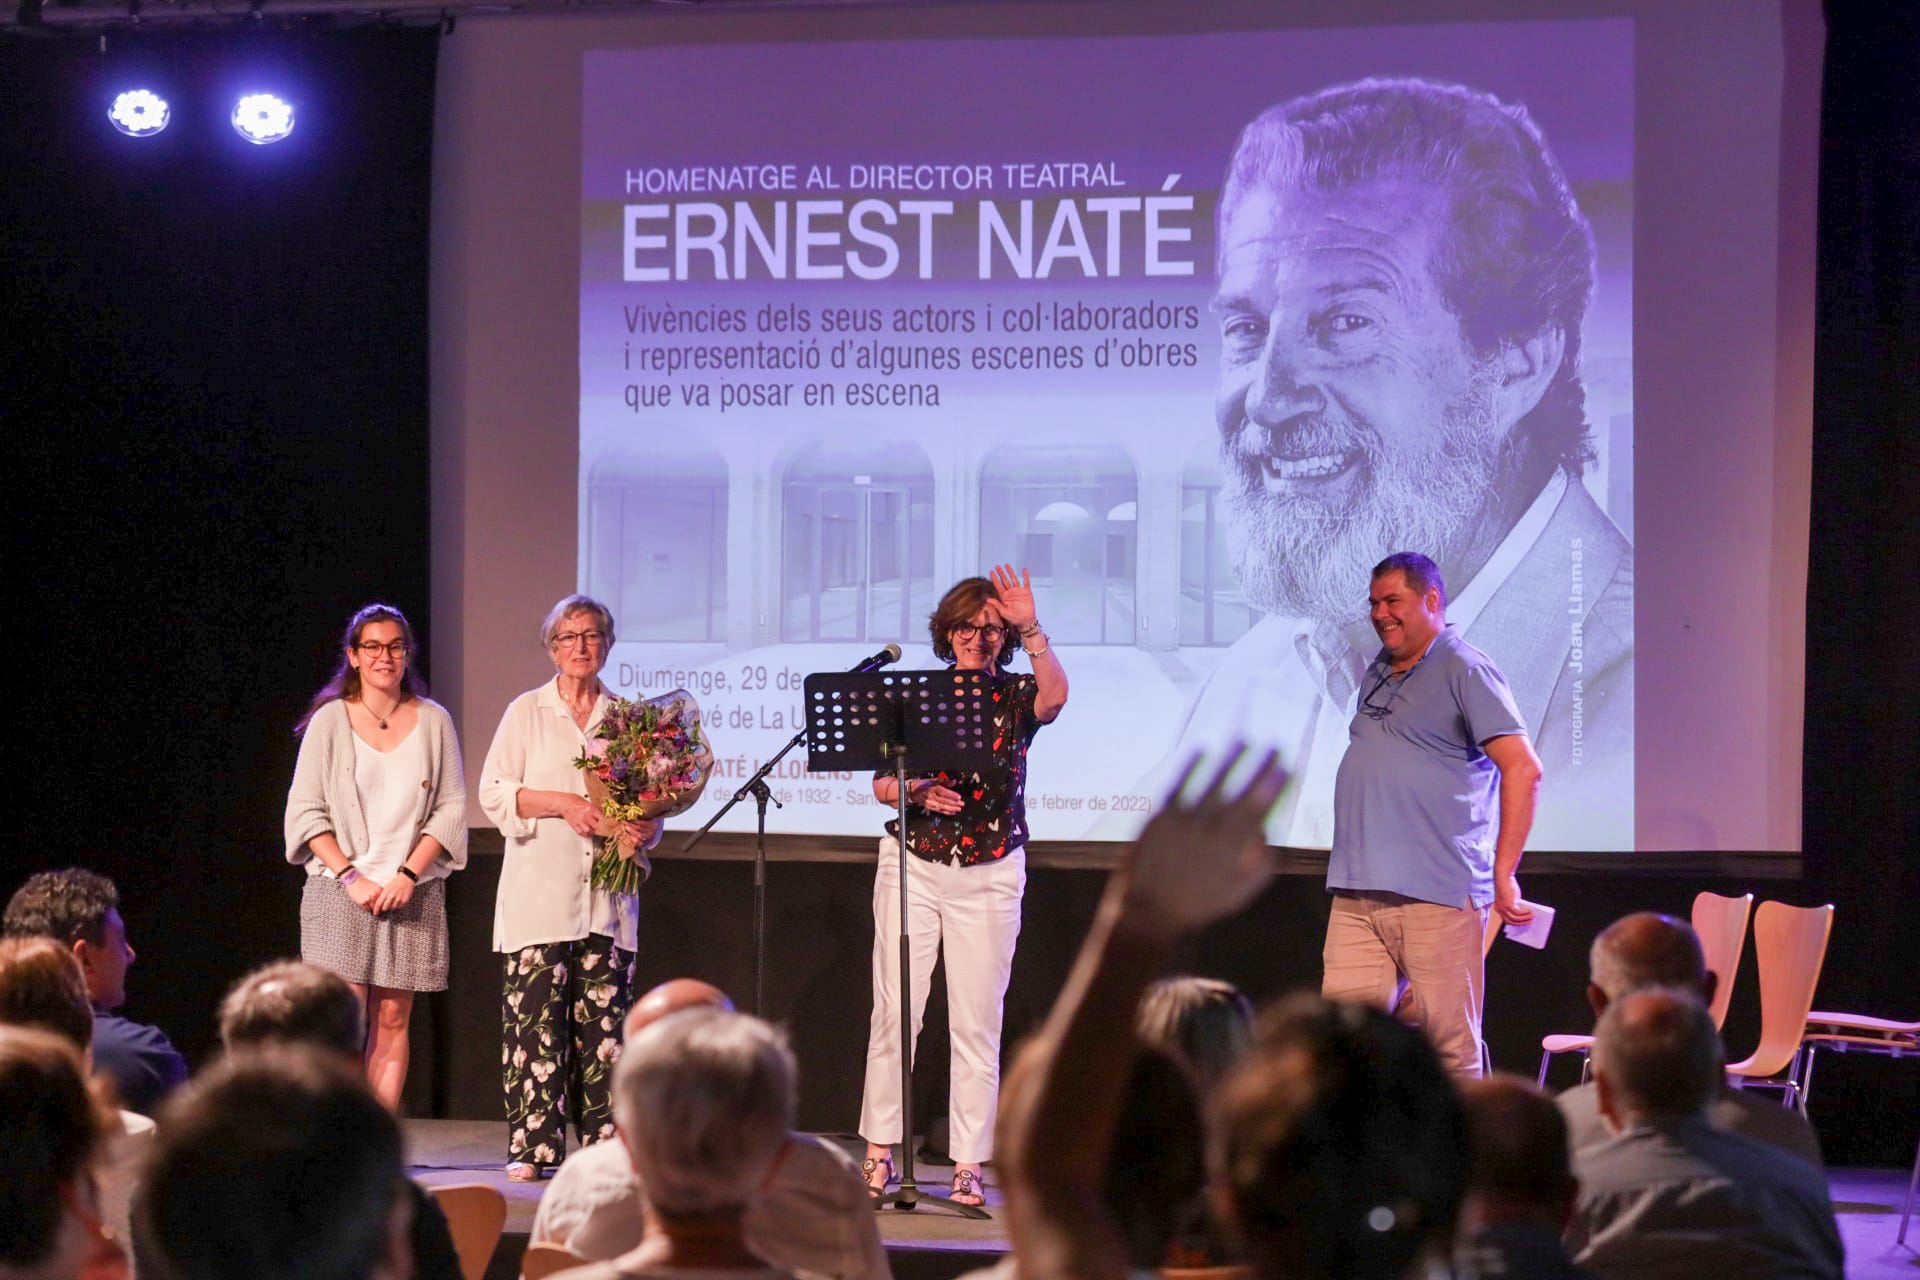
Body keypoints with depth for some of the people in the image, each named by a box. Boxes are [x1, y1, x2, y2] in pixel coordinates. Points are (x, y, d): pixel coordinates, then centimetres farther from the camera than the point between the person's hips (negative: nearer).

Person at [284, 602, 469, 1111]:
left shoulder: (433, 721, 7)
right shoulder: (330, 721, 4)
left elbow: (451, 808, 5)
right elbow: (306, 811, 1)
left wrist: (410, 874, -8)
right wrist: (351, 876, -10)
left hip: (412, 893, 2)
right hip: (340, 892, -2)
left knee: (392, 1019, 1)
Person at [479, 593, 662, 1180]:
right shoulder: (527, 712, 8)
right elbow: (494, 794, 2)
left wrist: (646, 829, -4)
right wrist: (562, 804, -11)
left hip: (608, 895, 2)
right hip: (540, 890, -2)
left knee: (604, 1017, -2)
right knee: (536, 1015, -7)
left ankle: (605, 1144, 1)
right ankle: (532, 1146, -5)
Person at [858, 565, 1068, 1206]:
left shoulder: (1014, 697, 2)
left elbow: (1056, 693, -22)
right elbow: (881, 783, 6)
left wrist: (1030, 627, -29)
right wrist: (915, 791, -14)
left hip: (990, 873, -1)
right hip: (912, 862, 1)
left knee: (978, 1021, 0)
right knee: (894, 1010, -1)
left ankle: (968, 1165, 4)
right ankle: (880, 1149, 10)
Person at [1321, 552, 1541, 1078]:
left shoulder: (1465, 671, -4)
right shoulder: (1379, 674, 20)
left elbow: (1523, 768, -12)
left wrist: (1503, 874, -16)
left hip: (1438, 895, -7)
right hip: (1356, 896, 7)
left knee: (1449, 1048, -5)